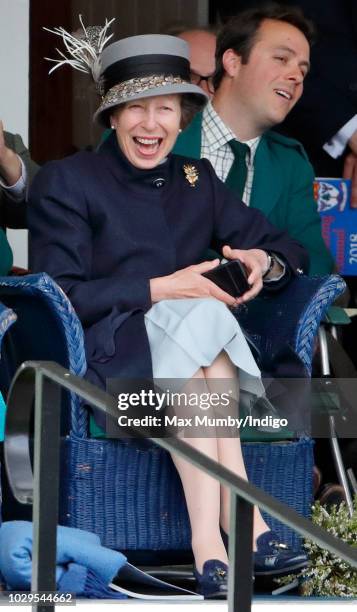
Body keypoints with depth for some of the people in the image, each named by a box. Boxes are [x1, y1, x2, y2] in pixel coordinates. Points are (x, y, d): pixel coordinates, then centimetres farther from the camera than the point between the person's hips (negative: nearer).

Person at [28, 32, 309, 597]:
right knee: (200, 317, -32)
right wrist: (161, 289, -17)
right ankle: (240, 523, -41)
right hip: (107, 355, -4)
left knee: (197, 316, -32)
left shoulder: (197, 181, 17)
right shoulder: (66, 182, 2)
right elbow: (60, 299, -9)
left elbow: (290, 253, 19)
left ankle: (209, 540, -41)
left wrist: (263, 263, -6)